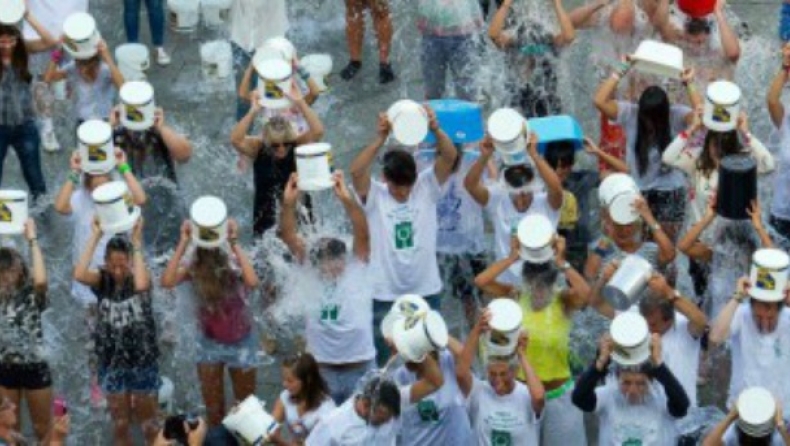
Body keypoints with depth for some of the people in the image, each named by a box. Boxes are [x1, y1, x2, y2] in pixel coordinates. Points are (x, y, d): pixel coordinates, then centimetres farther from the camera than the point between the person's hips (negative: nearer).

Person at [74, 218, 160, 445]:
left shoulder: (139, 278, -10)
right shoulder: (103, 280, -6)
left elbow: (141, 284, -36)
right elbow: (79, 274, -27)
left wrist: (136, 242, -30)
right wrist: (95, 236, -23)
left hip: (143, 360, -2)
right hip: (113, 361, 2)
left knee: (148, 422, 9)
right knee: (120, 423, 11)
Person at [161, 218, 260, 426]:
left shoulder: (234, 260, -20)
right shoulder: (192, 264, -14)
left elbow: (252, 282, -41)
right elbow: (167, 281, -32)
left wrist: (234, 244, -37)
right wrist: (183, 243, -30)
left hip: (240, 341, -2)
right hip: (209, 342, 2)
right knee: (213, 408, 12)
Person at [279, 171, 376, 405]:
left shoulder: (357, 268, -5)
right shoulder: (309, 271, -1)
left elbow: (362, 234, -18)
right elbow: (288, 237, -10)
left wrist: (347, 200, -34)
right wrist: (289, 204, -26)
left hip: (361, 366, -1)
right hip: (321, 369, 1)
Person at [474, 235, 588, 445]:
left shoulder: (564, 301, -13)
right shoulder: (516, 297, -8)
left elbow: (586, 293, -34)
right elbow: (480, 281, -19)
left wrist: (561, 262, -29)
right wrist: (512, 257, -21)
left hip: (557, 395, -2)